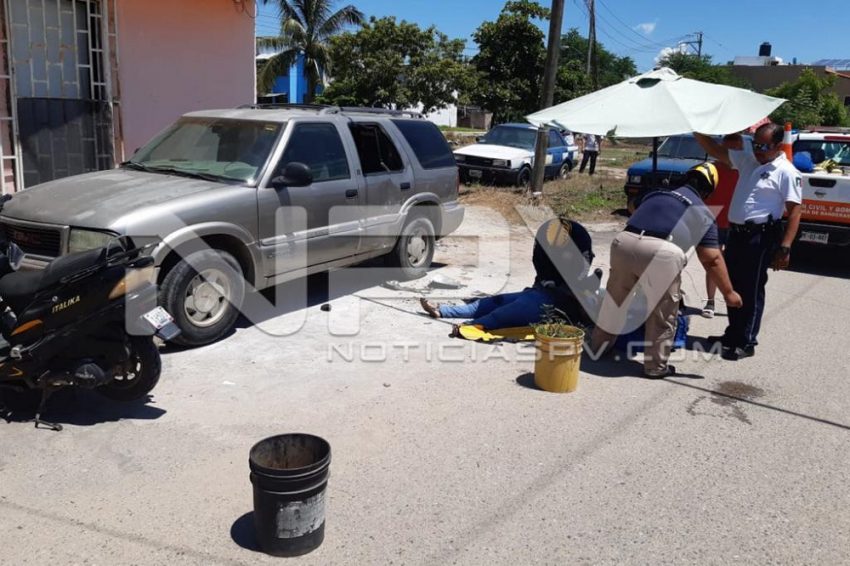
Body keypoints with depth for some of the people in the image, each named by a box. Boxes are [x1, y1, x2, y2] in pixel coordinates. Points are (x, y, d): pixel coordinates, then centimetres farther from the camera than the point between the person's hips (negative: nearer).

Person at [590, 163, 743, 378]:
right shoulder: (704, 214, 21)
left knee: (615, 299, 24)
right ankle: (656, 366, 25)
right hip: (662, 252, -4)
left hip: (623, 242, 4)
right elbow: (712, 260, 14)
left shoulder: (656, 195, 32)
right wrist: (729, 292, 22)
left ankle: (598, 345, 41)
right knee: (663, 313, 16)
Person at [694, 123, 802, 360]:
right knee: (733, 287, 15)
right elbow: (716, 150, 13)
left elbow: (795, 211, -14)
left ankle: (747, 343, 6)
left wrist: (785, 247, -20)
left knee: (752, 290, -2)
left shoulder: (786, 173, -10)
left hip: (760, 237, -7)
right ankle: (733, 334, 28)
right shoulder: (747, 159, 10)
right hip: (736, 233, 8)